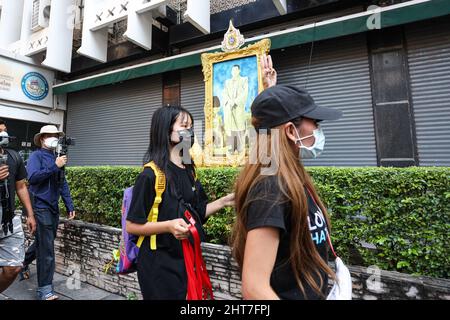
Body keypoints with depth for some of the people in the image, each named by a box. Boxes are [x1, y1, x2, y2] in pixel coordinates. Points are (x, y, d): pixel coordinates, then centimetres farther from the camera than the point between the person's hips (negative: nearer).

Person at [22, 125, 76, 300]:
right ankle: (44, 288, 7)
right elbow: (32, 177, -25)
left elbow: (63, 184, 14)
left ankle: (24, 262, 49)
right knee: (46, 248, -5)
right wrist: (55, 166, -25)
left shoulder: (56, 157, 12)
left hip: (53, 207, 7)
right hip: (41, 207, -7)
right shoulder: (36, 156, -7)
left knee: (44, 242, 22)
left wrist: (70, 205, 11)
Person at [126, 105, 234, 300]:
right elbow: (132, 226, -15)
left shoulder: (188, 172, 4)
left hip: (188, 259, 7)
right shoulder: (151, 175, -18)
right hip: (159, 264, -7)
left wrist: (223, 202, -1)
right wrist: (168, 226, -29)